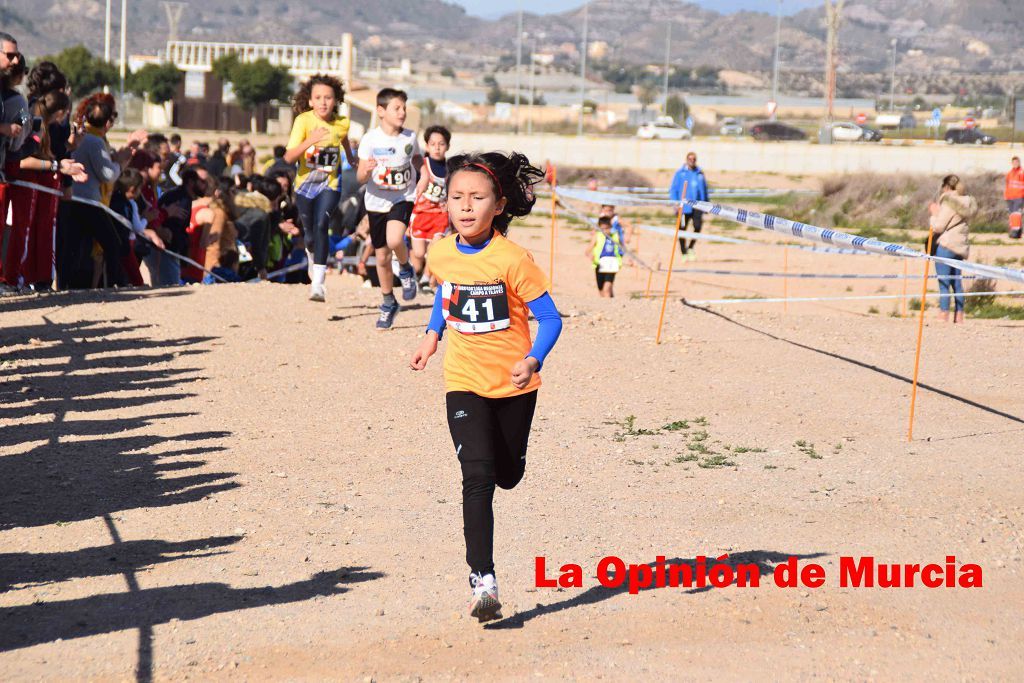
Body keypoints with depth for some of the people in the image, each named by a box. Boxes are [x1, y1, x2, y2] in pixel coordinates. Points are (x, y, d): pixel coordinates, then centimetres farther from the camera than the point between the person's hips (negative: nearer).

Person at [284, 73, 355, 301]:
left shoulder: (342, 123, -9)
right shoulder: (304, 120, -17)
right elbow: (289, 157, -25)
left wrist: (351, 158, 34)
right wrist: (309, 141, -40)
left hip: (330, 184, 0)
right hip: (305, 184, 0)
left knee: (321, 225, -23)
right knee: (310, 234, 10)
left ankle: (318, 283, -26)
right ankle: (313, 258, 48)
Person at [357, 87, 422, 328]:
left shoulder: (410, 138, -5)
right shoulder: (370, 140, -10)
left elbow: (417, 159, 18)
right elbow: (361, 179, -12)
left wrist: (418, 164, -2)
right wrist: (366, 170, -31)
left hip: (403, 199, -1)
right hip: (377, 202, 1)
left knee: (394, 240, -29)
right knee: (382, 257, 9)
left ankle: (406, 269, 4)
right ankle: (388, 303, 29)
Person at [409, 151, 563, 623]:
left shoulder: (512, 259, -18)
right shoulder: (441, 255, -5)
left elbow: (549, 318, -15)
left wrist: (533, 361, -30)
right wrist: (433, 334, 13)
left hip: (514, 384, -1)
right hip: (464, 383, 1)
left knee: (507, 476, 16)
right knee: (477, 477, -15)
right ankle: (482, 581, -17)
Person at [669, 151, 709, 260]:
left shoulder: (700, 173, 12)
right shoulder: (680, 173, 3)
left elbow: (705, 189, 21)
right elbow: (673, 190, 3)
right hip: (684, 205, -2)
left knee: (698, 226, -17)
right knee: (683, 229, 3)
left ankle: (691, 247, 5)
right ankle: (684, 253, 15)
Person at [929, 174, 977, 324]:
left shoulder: (949, 203, -14)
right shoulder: (966, 203, 11)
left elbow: (938, 226, -13)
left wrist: (934, 214, 2)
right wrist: (938, 211, 14)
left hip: (946, 245, -8)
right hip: (961, 246, 8)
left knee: (944, 281, -6)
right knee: (957, 281, 13)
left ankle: (944, 316, -9)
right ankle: (959, 316, 14)